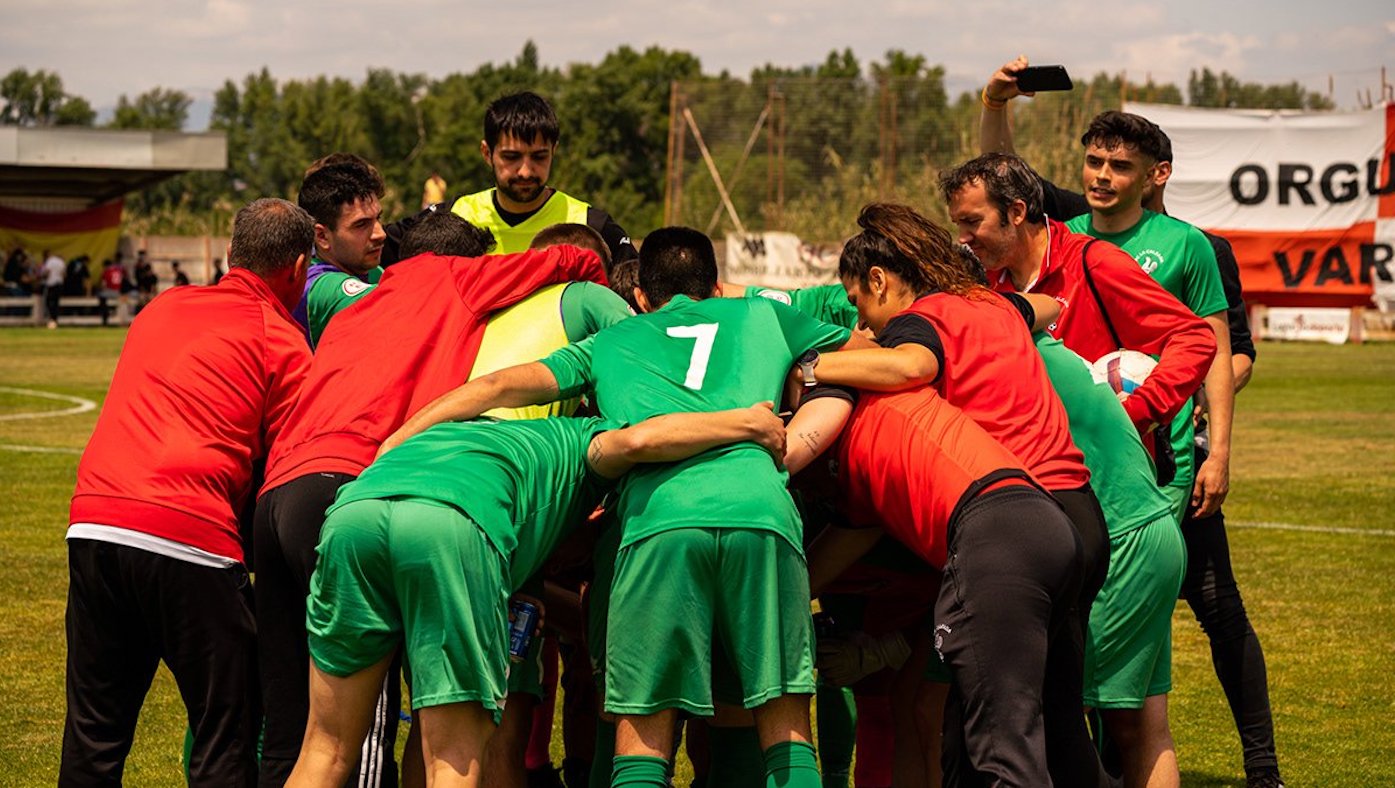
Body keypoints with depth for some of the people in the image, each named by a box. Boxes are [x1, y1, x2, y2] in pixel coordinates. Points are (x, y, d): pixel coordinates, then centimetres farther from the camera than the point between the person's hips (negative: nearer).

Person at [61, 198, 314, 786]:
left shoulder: (162, 308, 23)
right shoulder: (283, 344, 5)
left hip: (92, 523, 6)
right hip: (188, 538, -5)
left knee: (93, 737, 14)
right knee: (227, 739, 3)